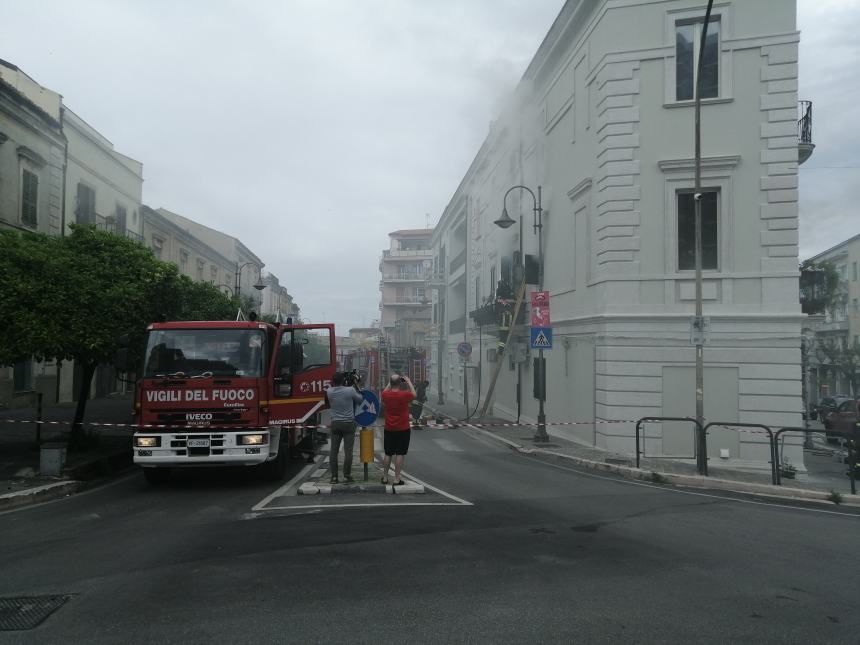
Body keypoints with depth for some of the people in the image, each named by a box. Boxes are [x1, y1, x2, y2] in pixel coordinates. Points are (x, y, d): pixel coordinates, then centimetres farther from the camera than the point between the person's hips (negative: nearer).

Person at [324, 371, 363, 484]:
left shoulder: (329, 392, -4)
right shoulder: (350, 390, -11)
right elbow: (360, 399, 5)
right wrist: (356, 386, 16)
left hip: (335, 424, 2)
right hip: (349, 424, -2)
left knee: (333, 451, 7)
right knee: (348, 451, 2)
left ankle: (334, 476, 7)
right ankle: (347, 476, 5)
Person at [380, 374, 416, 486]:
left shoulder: (385, 395, -7)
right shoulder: (404, 395, -16)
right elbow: (414, 395, 6)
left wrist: (390, 383, 21)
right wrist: (409, 382, 13)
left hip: (389, 429, 4)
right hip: (403, 429, -4)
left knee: (388, 454, 14)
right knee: (400, 454, 1)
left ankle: (385, 477, 19)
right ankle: (397, 479, 0)